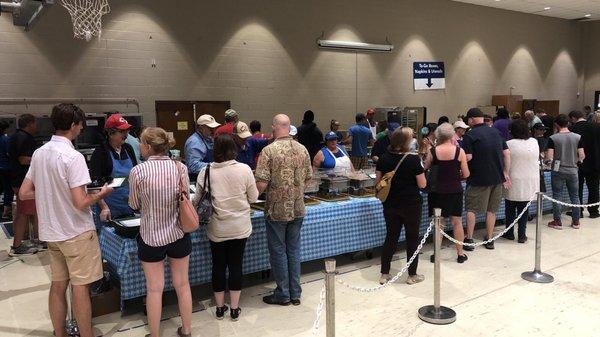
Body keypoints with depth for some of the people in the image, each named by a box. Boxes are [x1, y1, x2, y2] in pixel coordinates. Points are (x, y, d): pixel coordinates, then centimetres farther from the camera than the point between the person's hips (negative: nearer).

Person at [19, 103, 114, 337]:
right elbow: (80, 204, -24)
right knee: (80, 288, 3)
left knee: (58, 285, 16)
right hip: (76, 232, -7)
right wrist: (101, 194, -7)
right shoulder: (73, 157, -20)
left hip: (51, 231, 7)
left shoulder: (39, 153, 3)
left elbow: (24, 193, 9)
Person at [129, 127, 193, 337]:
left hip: (151, 236, -2)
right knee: (182, 285, 17)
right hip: (179, 234, 3)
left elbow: (134, 205, -1)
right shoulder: (180, 168, -8)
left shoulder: (138, 171, -15)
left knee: (154, 289, 11)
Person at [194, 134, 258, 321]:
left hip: (217, 228, 1)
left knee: (218, 266, 14)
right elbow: (253, 198, -2)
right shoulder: (244, 169, -11)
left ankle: (220, 307, 27)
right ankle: (234, 308, 21)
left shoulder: (206, 171, -10)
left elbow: (197, 200, -2)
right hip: (240, 227, 0)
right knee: (236, 266, 11)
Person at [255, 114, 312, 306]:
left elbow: (261, 184, -18)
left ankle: (283, 294, 18)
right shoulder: (302, 150, 1)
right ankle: (295, 293, 23)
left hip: (277, 209, -5)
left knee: (278, 251, 8)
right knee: (294, 249, 15)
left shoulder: (269, 150, -15)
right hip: (298, 209, 5)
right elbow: (308, 178, 7)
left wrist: (254, 194, 3)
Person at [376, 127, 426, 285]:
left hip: (390, 205, 4)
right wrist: (420, 171, 7)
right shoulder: (413, 159, -15)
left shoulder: (384, 158, -3)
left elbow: (378, 181, 4)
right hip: (411, 205, -4)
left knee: (391, 237, 14)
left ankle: (384, 274, 18)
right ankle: (412, 275, 21)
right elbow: (422, 184, -10)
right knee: (412, 238, 11)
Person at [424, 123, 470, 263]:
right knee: (457, 222, 13)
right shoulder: (459, 151, -8)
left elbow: (425, 169, 2)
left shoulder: (432, 152, -7)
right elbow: (466, 174, -5)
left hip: (437, 191, 0)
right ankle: (460, 254, 20)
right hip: (455, 191, 0)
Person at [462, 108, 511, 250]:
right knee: (492, 209, 13)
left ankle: (469, 239, 6)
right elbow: (507, 153, 7)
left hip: (478, 178, -5)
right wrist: (505, 173, 9)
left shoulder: (470, 135, -11)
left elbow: (468, 157, -18)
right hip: (497, 177, 6)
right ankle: (489, 240, 19)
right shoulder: (496, 132, 8)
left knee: (471, 209, 5)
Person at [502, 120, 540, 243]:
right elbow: (537, 160, 13)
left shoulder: (509, 144, -14)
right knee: (524, 209, 9)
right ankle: (522, 235, 13)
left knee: (510, 209, 12)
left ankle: (509, 233, 20)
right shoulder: (534, 142, -1)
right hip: (529, 183, 3)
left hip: (513, 182, -3)